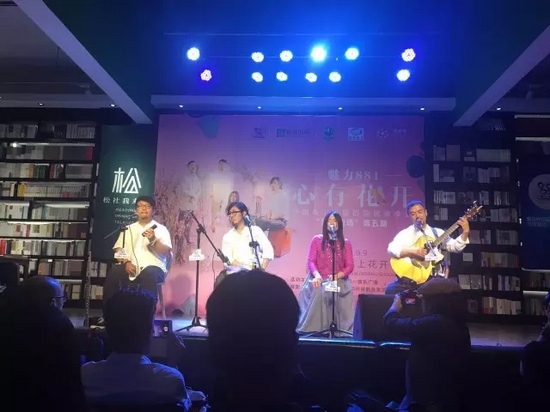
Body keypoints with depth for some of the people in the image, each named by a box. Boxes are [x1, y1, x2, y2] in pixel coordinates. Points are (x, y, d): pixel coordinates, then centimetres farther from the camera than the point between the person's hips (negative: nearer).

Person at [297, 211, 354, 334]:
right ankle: (315, 328, -19)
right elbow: (311, 261, 1)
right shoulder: (317, 240, 9)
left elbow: (349, 266, 4)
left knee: (336, 293, -24)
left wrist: (337, 276, -14)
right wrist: (317, 275, -18)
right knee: (318, 292, -26)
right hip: (320, 280, -1)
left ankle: (338, 329, -13)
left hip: (339, 281, 1)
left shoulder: (346, 243, 10)